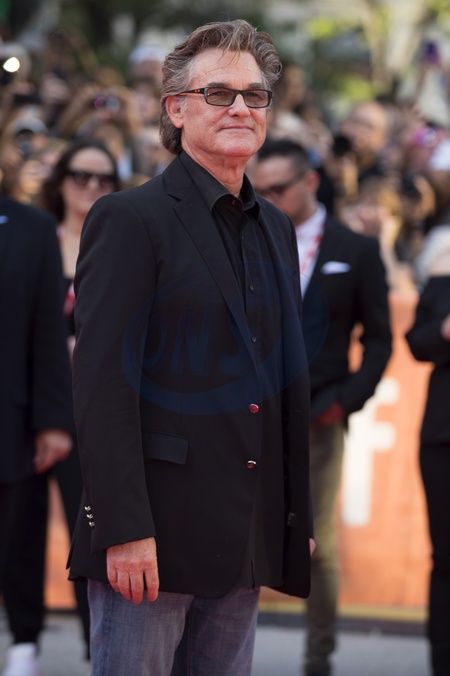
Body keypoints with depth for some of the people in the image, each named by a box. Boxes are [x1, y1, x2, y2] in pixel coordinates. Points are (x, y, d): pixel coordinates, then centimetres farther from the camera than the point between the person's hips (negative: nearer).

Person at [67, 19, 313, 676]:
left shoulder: (276, 229, 17)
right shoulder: (129, 219, -6)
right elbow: (103, 382, -13)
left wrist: (299, 519, 16)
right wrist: (125, 529, -19)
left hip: (248, 541, 7)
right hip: (153, 535, -7)